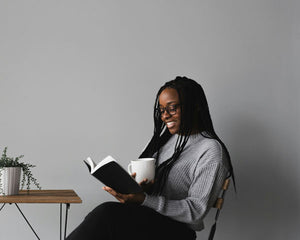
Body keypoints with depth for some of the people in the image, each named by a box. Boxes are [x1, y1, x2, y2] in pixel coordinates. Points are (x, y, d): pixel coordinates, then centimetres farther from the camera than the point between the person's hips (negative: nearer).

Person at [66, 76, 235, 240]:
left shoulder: (211, 151, -9)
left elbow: (196, 211, -15)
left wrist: (143, 199, -24)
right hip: (145, 216, 7)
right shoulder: (166, 135, 16)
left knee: (107, 213, -31)